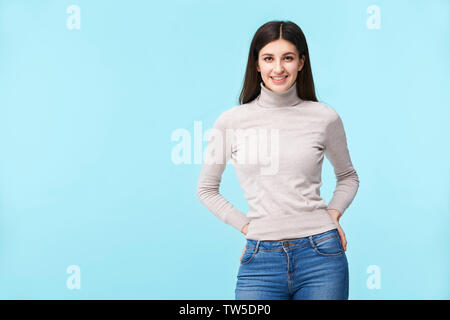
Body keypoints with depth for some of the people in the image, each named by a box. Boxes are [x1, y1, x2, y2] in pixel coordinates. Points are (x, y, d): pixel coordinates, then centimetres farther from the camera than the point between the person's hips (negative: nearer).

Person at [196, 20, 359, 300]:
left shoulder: (325, 118, 1)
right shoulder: (231, 121, 0)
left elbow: (348, 177, 18)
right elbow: (206, 189, 11)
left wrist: (334, 213, 2)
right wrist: (245, 226, 2)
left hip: (320, 255, 1)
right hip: (261, 258, 0)